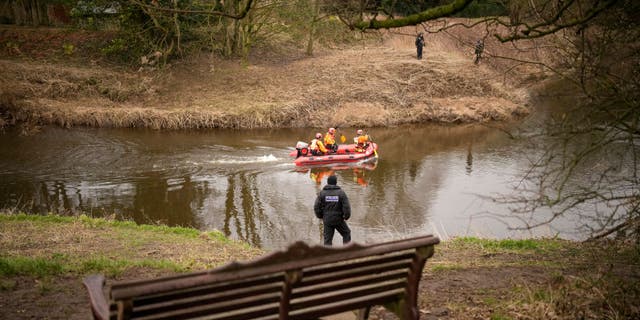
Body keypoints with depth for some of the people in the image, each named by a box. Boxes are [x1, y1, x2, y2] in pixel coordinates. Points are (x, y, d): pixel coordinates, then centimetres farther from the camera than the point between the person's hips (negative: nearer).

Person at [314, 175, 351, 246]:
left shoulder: (322, 193, -3)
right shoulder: (341, 193, -7)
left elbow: (316, 207, -7)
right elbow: (346, 206, -13)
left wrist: (320, 216, 10)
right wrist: (347, 216, 4)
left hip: (327, 220, 1)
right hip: (338, 219, -1)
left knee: (328, 240, 9)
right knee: (346, 233, 21)